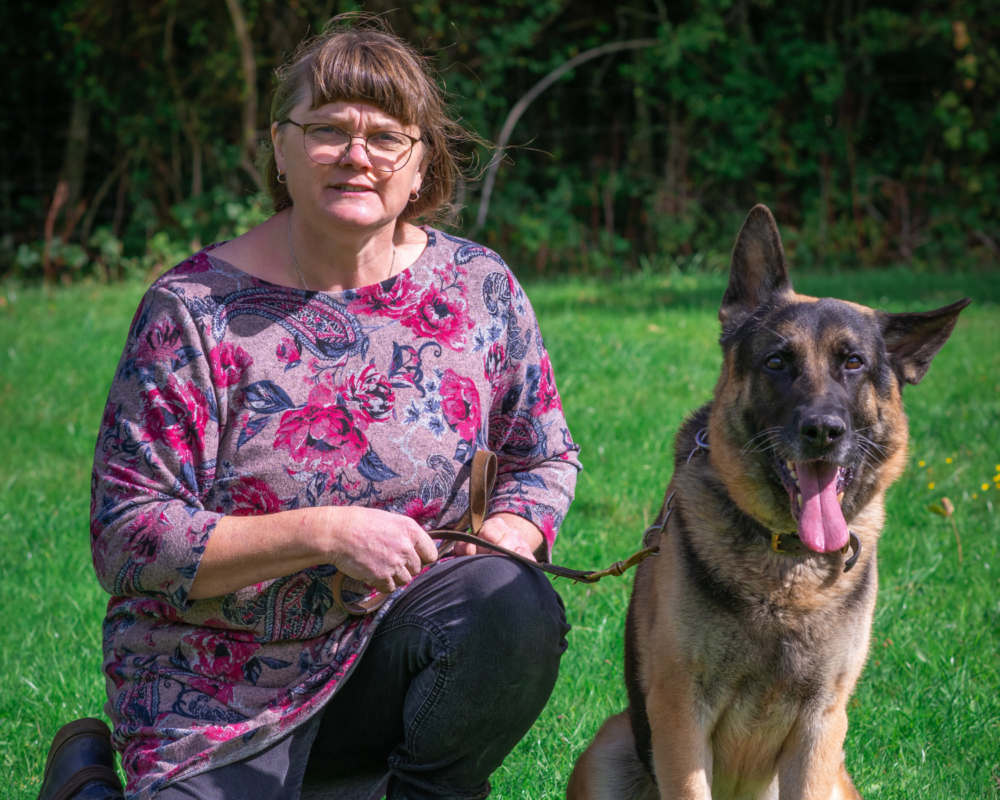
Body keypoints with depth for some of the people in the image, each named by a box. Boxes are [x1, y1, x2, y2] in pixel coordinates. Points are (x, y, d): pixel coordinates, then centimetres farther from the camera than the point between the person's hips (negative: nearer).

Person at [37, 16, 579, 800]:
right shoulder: (195, 311, -13)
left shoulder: (480, 289, -2)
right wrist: (327, 534, -25)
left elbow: (545, 455, 12)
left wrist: (502, 543, -12)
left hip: (388, 639, 3)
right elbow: (128, 539, -15)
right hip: (223, 691, -2)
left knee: (518, 607, -27)